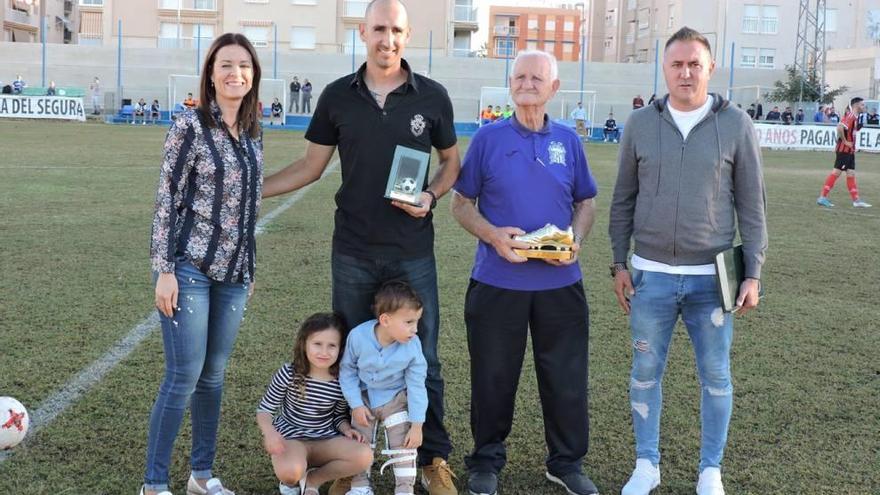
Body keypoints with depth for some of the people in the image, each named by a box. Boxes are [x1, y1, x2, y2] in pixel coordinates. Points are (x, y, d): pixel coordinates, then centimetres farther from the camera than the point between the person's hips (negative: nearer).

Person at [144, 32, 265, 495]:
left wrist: (250, 266, 18)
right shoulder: (191, 125, -9)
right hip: (189, 268, -6)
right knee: (184, 377, -4)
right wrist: (164, 270, -14)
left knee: (213, 375, 12)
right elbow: (167, 199, -10)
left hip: (233, 272, 6)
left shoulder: (253, 131, 9)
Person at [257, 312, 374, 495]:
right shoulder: (289, 374, -14)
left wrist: (347, 429, -13)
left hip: (325, 440, 3)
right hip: (290, 437, -3)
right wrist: (270, 432, -27)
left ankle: (313, 480, -1)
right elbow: (265, 410, -6)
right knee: (290, 471, -37)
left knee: (365, 456, -24)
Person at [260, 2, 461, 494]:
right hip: (353, 253, 1)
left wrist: (432, 197, -11)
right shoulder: (338, 96, 0)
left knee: (422, 360, 6)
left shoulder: (432, 96, -2)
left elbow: (451, 162, 9)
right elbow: (311, 167, 6)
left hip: (413, 254, -1)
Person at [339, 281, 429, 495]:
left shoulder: (413, 346, -27)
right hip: (364, 397, 1)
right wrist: (356, 404, -14)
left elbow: (416, 386, -18)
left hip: (395, 398, -1)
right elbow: (347, 371, -11)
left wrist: (417, 425, -16)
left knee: (404, 443, -4)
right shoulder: (358, 336, -28)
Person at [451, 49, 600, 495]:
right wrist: (493, 235, -16)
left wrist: (576, 241, -6)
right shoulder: (488, 139, -1)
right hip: (497, 281, -2)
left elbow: (585, 202, 13)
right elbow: (461, 203, 2)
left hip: (560, 282, 2)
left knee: (566, 375, 9)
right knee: (493, 375, 8)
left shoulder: (568, 140, 6)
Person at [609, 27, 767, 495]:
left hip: (712, 277, -1)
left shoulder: (736, 125, -2)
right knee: (645, 371, 9)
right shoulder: (640, 124, 2)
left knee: (715, 375, 8)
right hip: (651, 275, 1)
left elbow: (752, 205, 1)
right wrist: (619, 264, 3)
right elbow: (623, 201, 7)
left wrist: (753, 273, -3)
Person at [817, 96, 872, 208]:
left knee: (851, 174, 9)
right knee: (836, 172, -6)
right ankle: (822, 197, -2)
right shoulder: (850, 117, -16)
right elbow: (840, 127, -31)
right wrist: (845, 141, -22)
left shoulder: (855, 117, 13)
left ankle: (856, 200, 11)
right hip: (844, 150, -9)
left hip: (850, 150, 9)